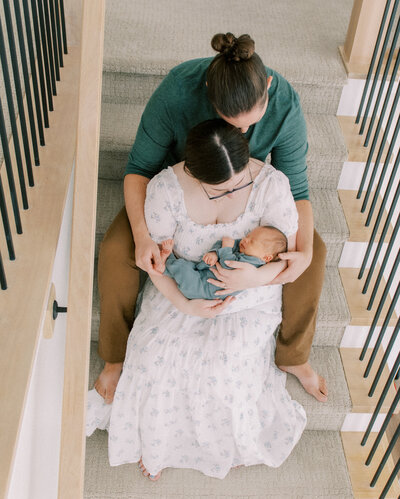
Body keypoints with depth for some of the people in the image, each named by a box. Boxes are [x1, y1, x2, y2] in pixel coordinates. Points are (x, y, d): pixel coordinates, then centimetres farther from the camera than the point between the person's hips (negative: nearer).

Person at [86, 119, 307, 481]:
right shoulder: (166, 188, -25)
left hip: (249, 293, 0)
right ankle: (155, 442, 14)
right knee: (157, 356, -19)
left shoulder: (271, 184, -25)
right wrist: (184, 305, -26)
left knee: (229, 365, -22)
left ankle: (236, 439, 14)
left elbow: (290, 256, -15)